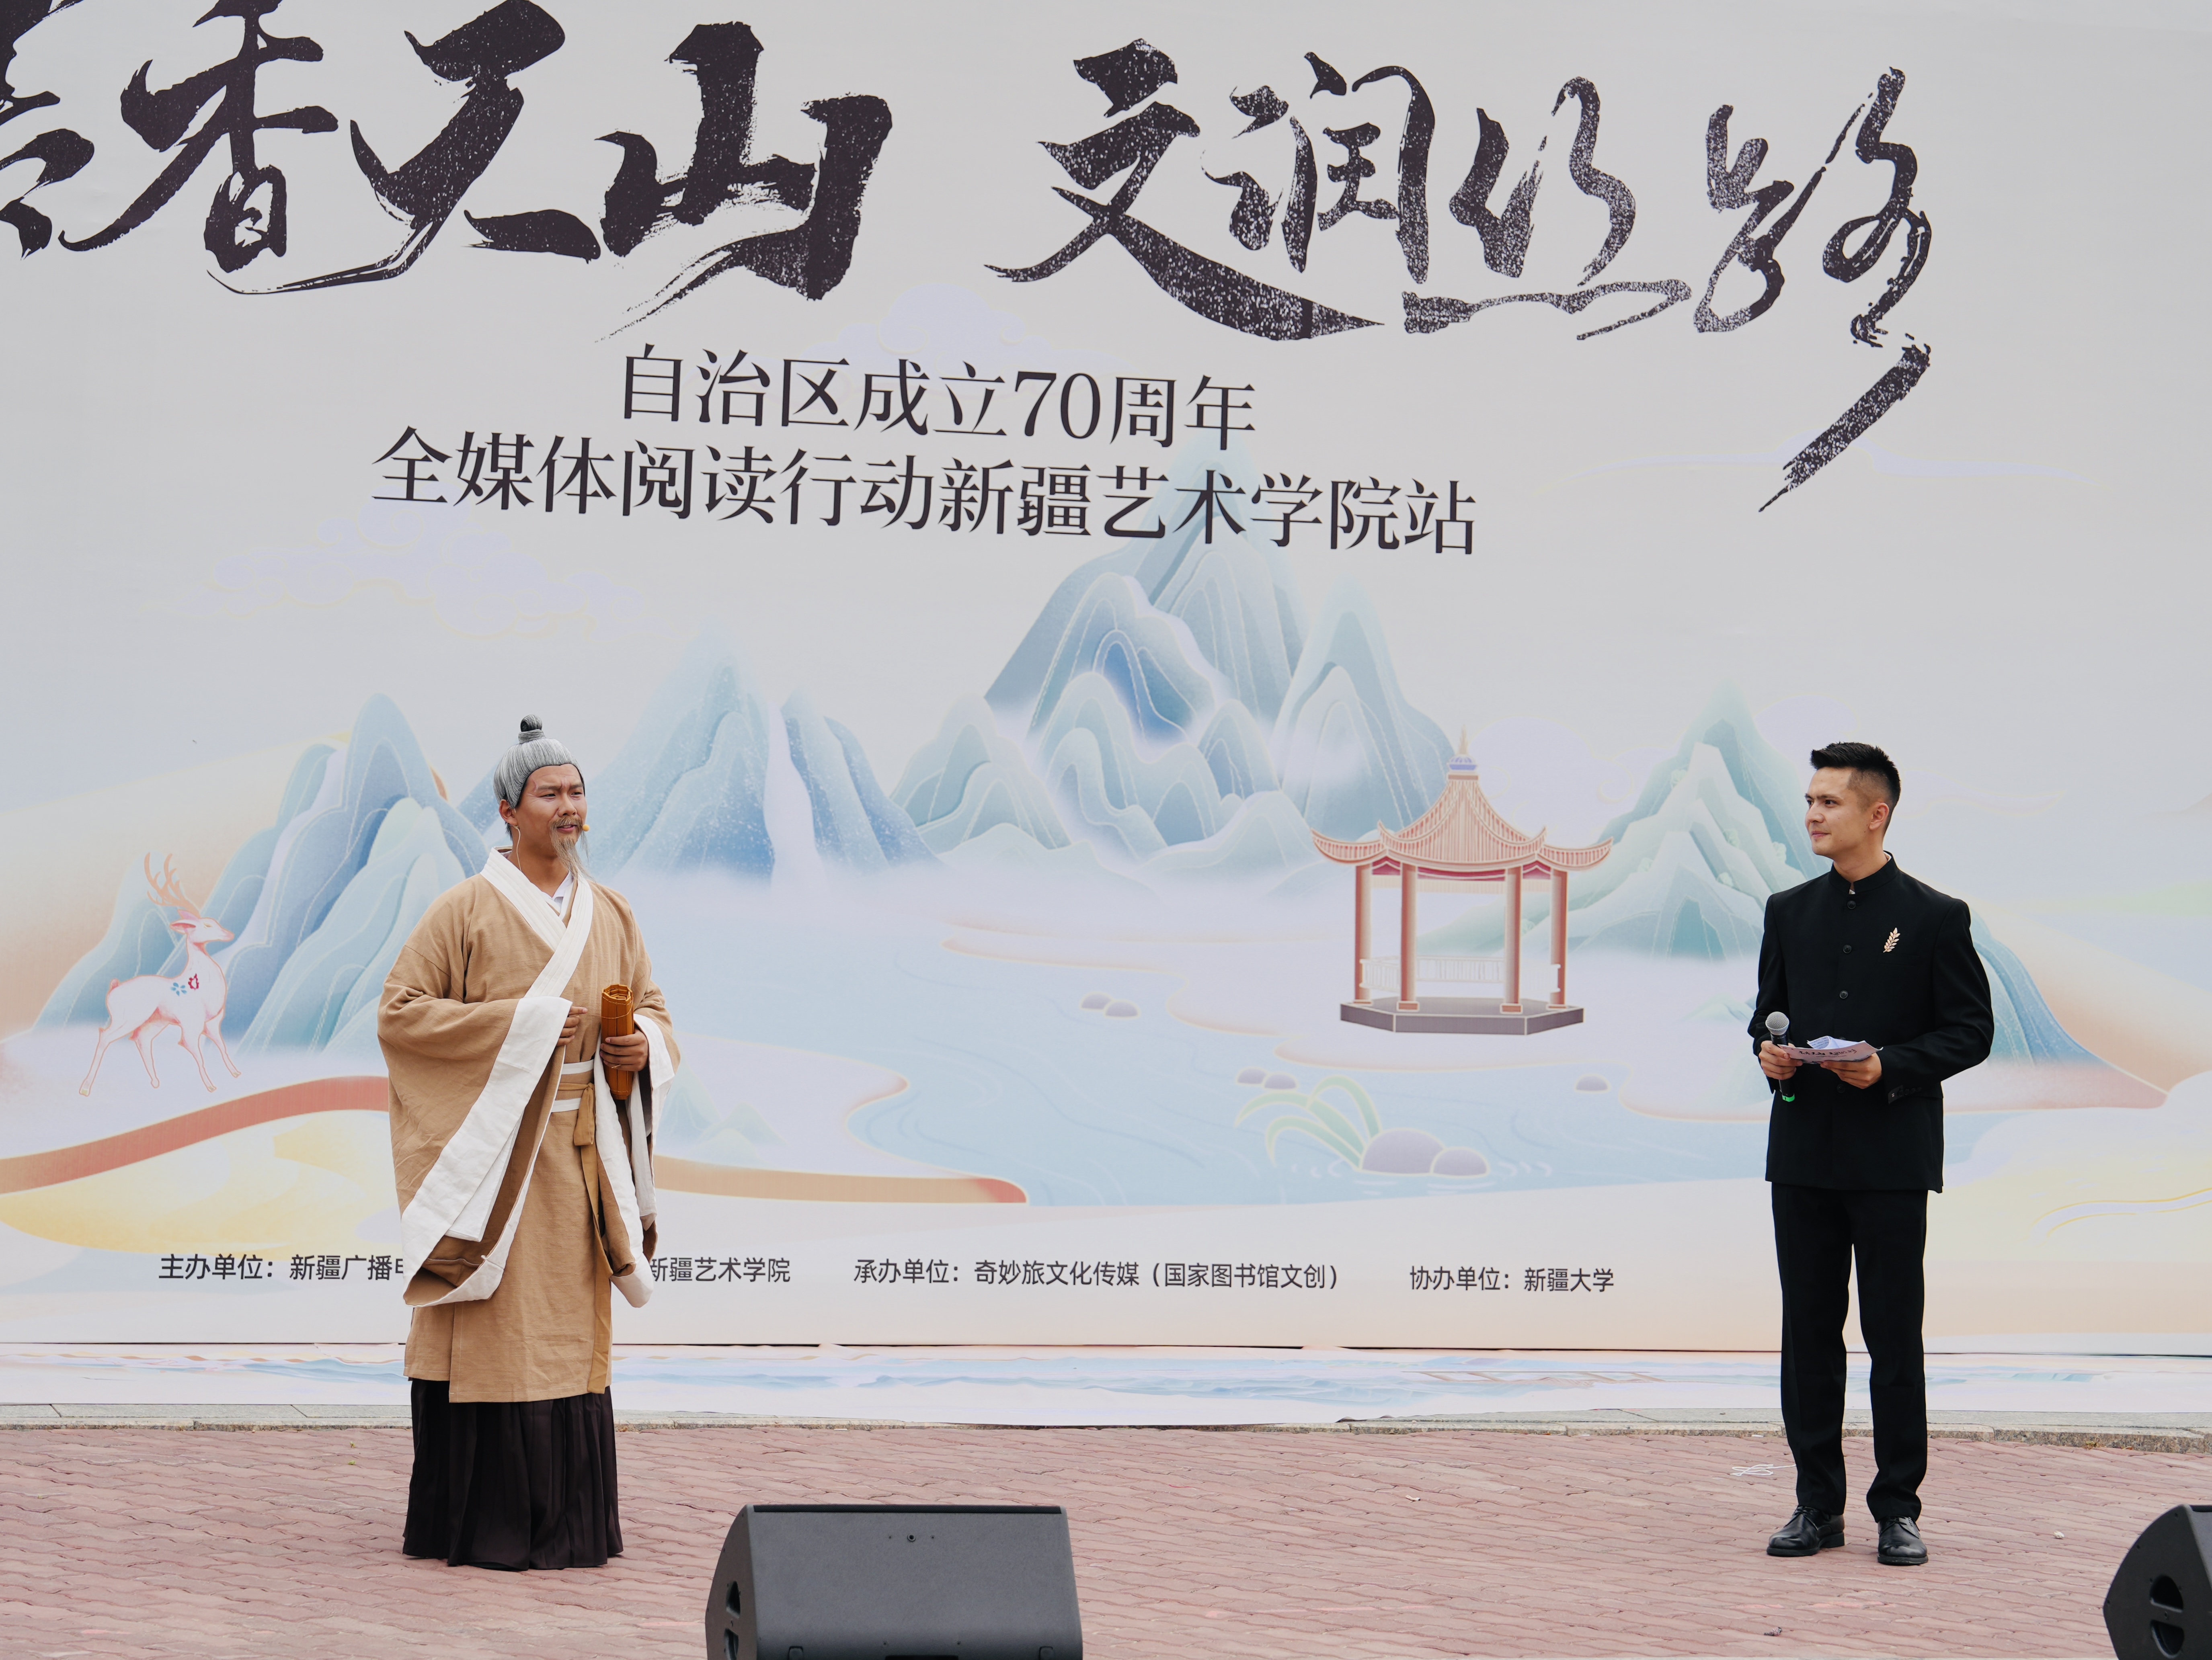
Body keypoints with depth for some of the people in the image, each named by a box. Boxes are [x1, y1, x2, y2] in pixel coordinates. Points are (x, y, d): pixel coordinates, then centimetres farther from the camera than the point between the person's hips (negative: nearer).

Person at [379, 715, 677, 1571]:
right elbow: (398, 1013, -8)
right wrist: (522, 1023, -15)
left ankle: (562, 1522, 14)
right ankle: (479, 1523, 2)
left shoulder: (610, 913, 10)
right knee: (492, 1329, -5)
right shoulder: (466, 909, -6)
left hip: (581, 1149, 5)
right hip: (492, 1144, -5)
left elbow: (652, 1006, 20)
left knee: (570, 1330, 7)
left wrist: (644, 1046, -5)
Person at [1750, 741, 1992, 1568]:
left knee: (1894, 1335, 1)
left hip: (1892, 1158, -4)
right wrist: (1767, 1049, -4)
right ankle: (1818, 1505, 14)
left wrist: (1890, 1067, -17)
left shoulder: (1935, 917, -2)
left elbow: (1971, 1032, -2)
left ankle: (1898, 1509, 9)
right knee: (1808, 1331, 6)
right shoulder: (1790, 912, 11)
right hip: (1803, 1154, 4)